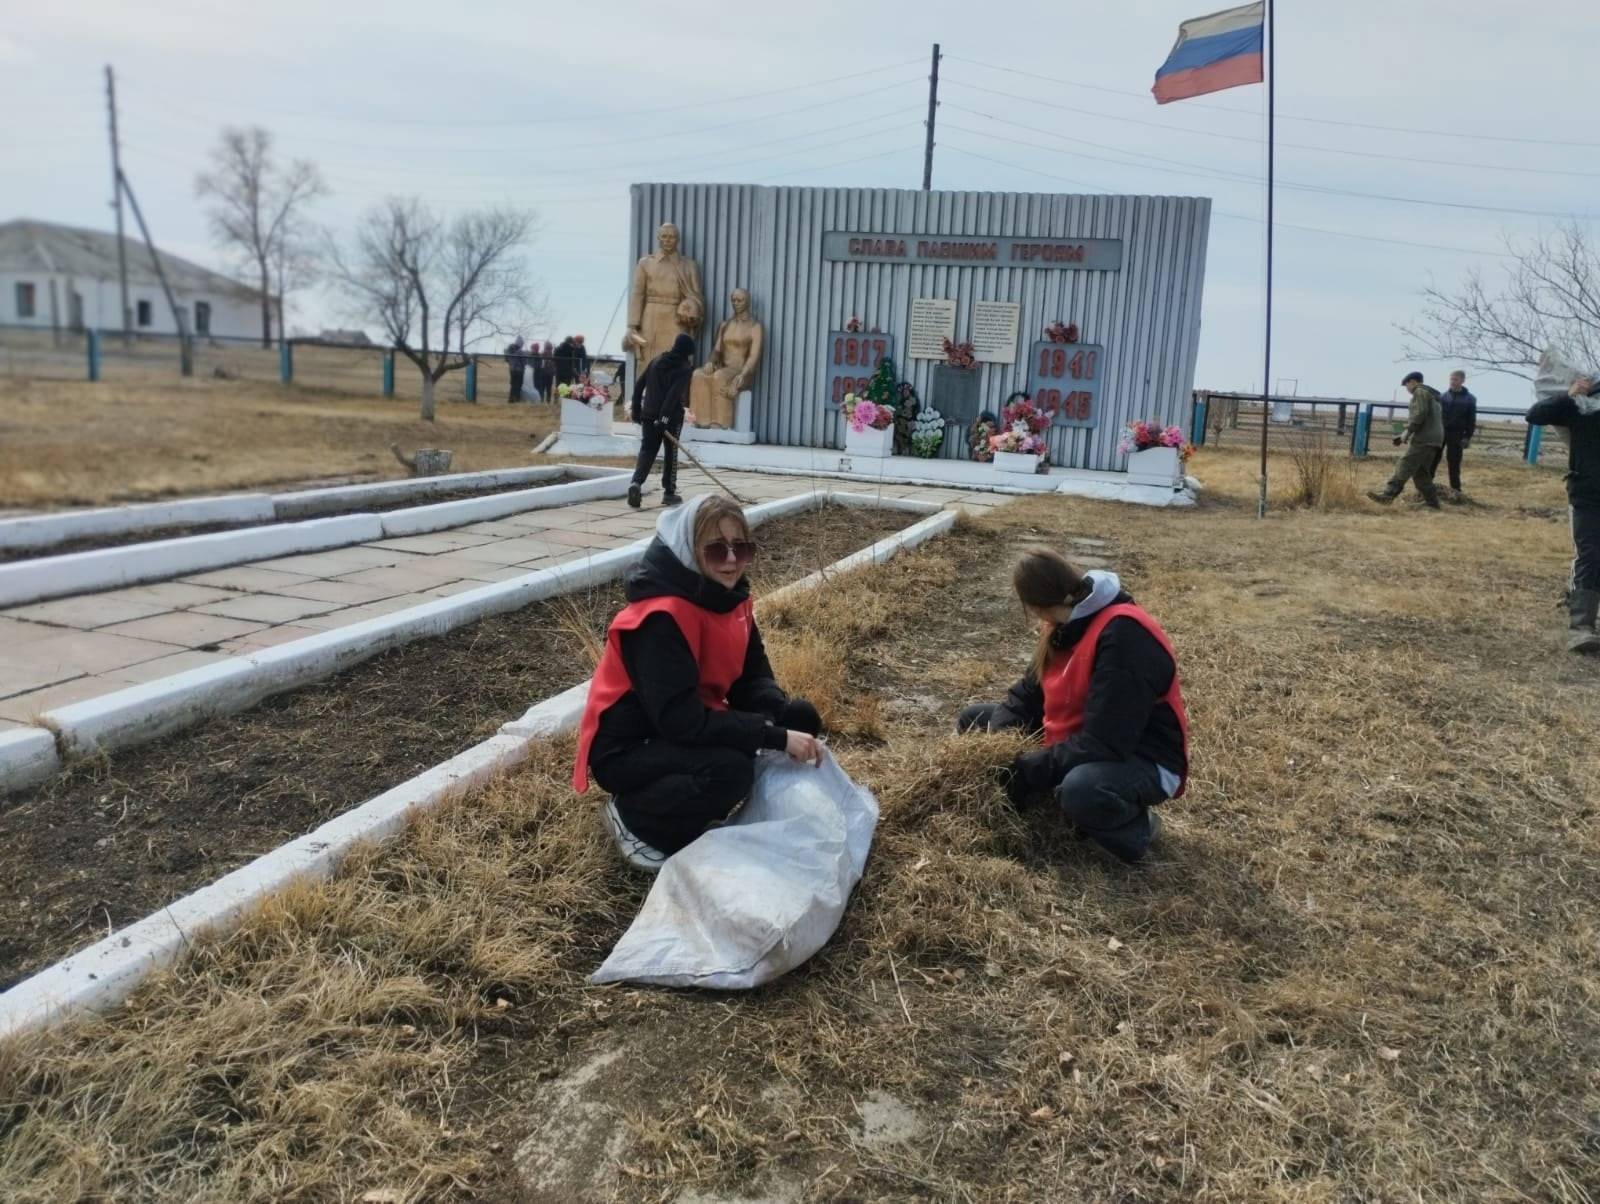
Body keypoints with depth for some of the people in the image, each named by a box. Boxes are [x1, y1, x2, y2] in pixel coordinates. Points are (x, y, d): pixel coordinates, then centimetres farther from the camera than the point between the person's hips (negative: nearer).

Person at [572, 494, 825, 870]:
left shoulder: (730, 597, -2)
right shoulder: (661, 617, -28)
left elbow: (753, 677, 1)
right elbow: (681, 720, -33)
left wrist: (786, 723, -20)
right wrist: (777, 737, -33)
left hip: (689, 727, 9)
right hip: (628, 749, -9)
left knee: (801, 716, -2)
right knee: (730, 770, -34)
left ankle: (696, 806, 10)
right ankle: (633, 818, -5)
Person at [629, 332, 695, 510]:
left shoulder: (657, 361, 11)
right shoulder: (685, 368, -6)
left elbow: (639, 384, 9)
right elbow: (675, 393, -19)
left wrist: (636, 408, 14)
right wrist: (665, 416, -22)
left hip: (649, 415, 4)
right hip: (672, 416, -4)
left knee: (647, 450, 5)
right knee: (671, 453, 8)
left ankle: (636, 483, -17)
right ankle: (669, 493, 12)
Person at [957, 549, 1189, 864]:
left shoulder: (1125, 636, -29)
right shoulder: (1068, 624, -1)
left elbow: (1103, 742, -32)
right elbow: (1028, 694, 5)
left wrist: (1025, 771, -27)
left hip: (1141, 761, -9)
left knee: (1081, 790, -43)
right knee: (972, 722, 6)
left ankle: (1135, 826, -8)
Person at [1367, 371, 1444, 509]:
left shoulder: (1420, 392, -1)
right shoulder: (1431, 395, 29)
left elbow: (1420, 413, -17)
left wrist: (1408, 431, -15)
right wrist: (1405, 435, 24)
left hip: (1424, 439, -9)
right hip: (1433, 439, 9)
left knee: (1405, 467, -17)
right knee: (1421, 473, 10)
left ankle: (1387, 495, -26)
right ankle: (1432, 503, 8)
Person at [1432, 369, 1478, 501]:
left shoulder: (1469, 399, 2)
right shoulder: (1443, 396, 6)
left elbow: (1471, 420, 2)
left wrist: (1467, 437, -6)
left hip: (1456, 434, -1)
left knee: (1454, 464, 1)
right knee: (1432, 460, -1)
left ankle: (1455, 490, 7)